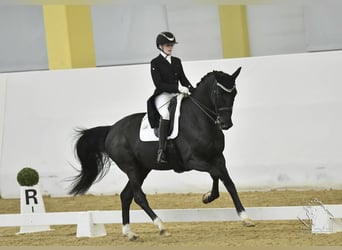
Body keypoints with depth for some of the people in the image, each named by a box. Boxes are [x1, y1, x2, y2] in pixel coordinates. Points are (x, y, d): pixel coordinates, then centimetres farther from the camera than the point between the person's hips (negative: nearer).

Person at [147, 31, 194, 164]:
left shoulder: (177, 61, 19)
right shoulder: (155, 63, 1)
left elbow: (183, 79, 16)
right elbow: (159, 84, -9)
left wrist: (193, 91, -3)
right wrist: (177, 88, -18)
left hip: (177, 94, 6)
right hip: (162, 95, -6)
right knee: (166, 114, -36)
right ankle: (161, 151, -41)